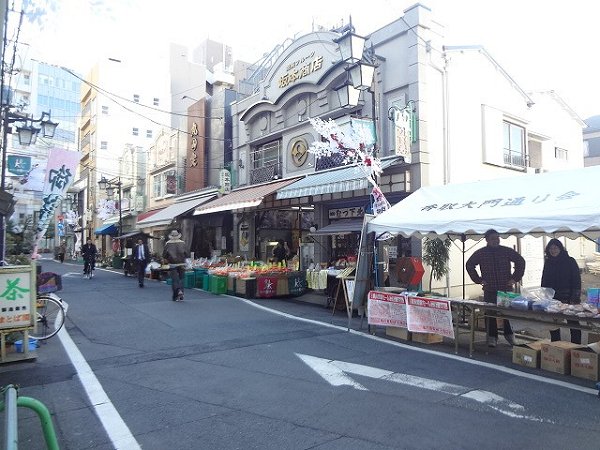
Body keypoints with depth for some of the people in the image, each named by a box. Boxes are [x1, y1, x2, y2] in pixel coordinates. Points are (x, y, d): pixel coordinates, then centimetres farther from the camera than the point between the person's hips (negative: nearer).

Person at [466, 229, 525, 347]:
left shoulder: (507, 251, 4)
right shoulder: (480, 253, 4)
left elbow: (521, 261, 12)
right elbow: (469, 265, 14)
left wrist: (515, 278, 6)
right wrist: (478, 279, 6)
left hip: (506, 289, 0)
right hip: (489, 290, 0)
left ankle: (509, 335, 18)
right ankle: (492, 337, 10)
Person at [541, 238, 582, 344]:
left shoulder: (570, 261, -2)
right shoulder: (548, 262, 10)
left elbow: (577, 280, -5)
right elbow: (544, 281, 14)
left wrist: (575, 298, -12)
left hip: (567, 299, -4)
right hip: (552, 299, 4)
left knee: (573, 323, -1)